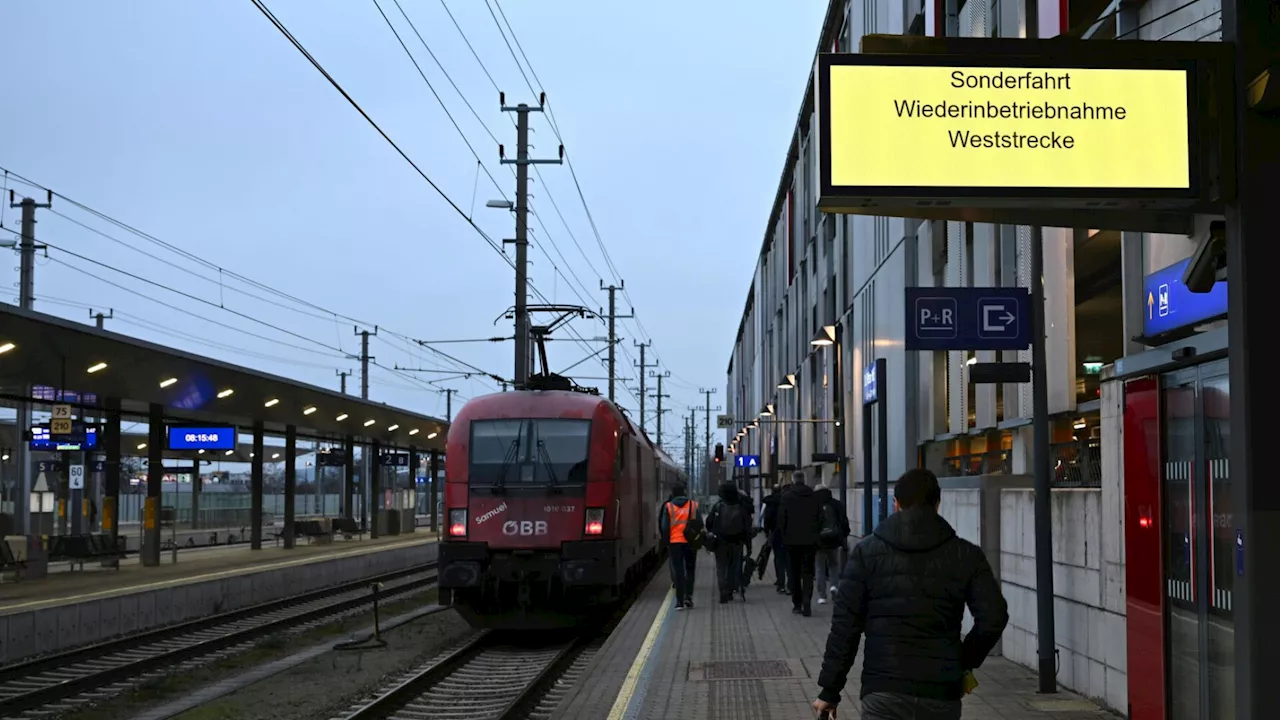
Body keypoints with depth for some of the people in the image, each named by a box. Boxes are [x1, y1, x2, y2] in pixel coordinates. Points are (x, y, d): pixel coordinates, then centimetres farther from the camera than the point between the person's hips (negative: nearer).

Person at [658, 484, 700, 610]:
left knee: (678, 571, 3)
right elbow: (700, 524, 1)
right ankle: (688, 596, 2)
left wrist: (666, 541, 8)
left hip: (674, 542, 0)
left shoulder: (668, 507, -1)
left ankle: (680, 601, 0)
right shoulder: (693, 506, 1)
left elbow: (664, 526, -2)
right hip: (690, 542, 0)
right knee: (690, 570, 15)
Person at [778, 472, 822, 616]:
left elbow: (781, 519, -6)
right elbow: (821, 518, 3)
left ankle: (797, 604, 12)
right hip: (810, 540, 2)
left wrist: (783, 536, 6)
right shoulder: (814, 497, 0)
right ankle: (807, 602, -13)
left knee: (794, 573, 10)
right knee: (808, 573, 3)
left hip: (792, 540, -2)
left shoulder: (787, 496, -7)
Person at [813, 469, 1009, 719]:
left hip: (884, 692, -2)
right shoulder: (966, 555, 6)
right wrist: (966, 662, 13)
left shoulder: (867, 552, 3)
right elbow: (994, 617, -3)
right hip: (942, 692, 2)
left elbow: (845, 625, 0)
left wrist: (829, 690, 4)